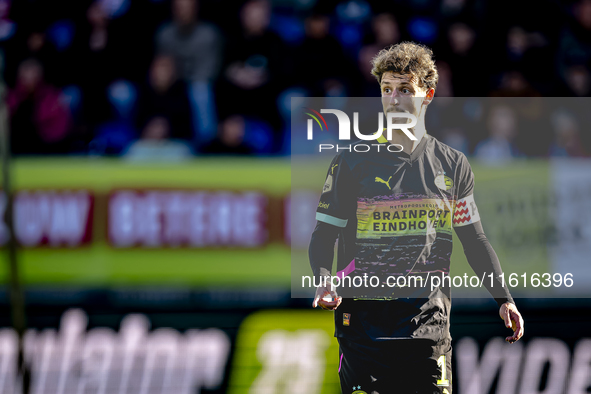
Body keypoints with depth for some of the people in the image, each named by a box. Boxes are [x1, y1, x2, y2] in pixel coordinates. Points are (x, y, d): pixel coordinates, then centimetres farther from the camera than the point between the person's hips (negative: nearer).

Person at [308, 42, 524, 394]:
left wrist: (504, 299, 7)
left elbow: (474, 239, 16)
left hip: (428, 322, 1)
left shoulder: (454, 166, 10)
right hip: (364, 321, -1)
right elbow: (323, 236, 3)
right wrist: (323, 281, -16)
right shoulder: (352, 163, 4)